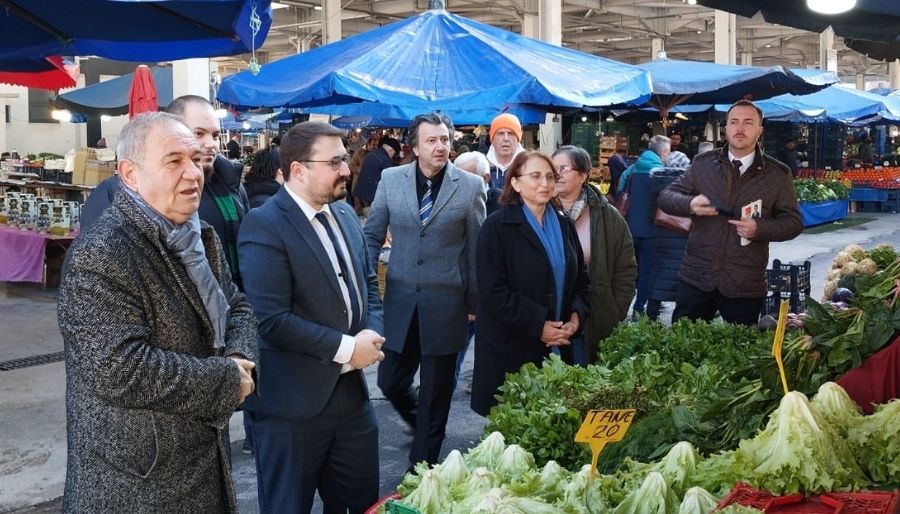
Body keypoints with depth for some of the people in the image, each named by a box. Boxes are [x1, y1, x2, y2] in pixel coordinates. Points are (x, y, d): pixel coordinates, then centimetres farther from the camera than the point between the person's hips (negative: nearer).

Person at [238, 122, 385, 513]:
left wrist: (372, 333, -4)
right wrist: (346, 348, -18)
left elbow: (368, 283, 16)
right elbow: (272, 320, -24)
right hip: (293, 404, -7)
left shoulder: (344, 214, 9)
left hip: (351, 392, 7)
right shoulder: (264, 225, -17)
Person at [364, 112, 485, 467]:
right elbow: (372, 235, 7)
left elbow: (476, 248, 0)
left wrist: (474, 302, 2)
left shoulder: (470, 186, -5)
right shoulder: (391, 179, 1)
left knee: (435, 392, 8)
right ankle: (422, 424, 43)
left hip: (445, 305, -2)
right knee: (390, 383, 11)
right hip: (399, 301, 2)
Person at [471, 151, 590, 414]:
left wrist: (576, 318, -2)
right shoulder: (497, 227, -6)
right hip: (511, 349, -5)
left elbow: (581, 279, 16)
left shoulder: (564, 226, 13)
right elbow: (493, 291, -13)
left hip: (559, 347, 5)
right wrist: (538, 325, -16)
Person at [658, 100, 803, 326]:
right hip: (695, 277, 1)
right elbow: (666, 197, 7)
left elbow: (793, 221, 3)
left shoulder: (777, 174, 2)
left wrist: (759, 228, -16)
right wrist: (690, 204, -15)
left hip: (746, 285, -1)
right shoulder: (703, 164, 6)